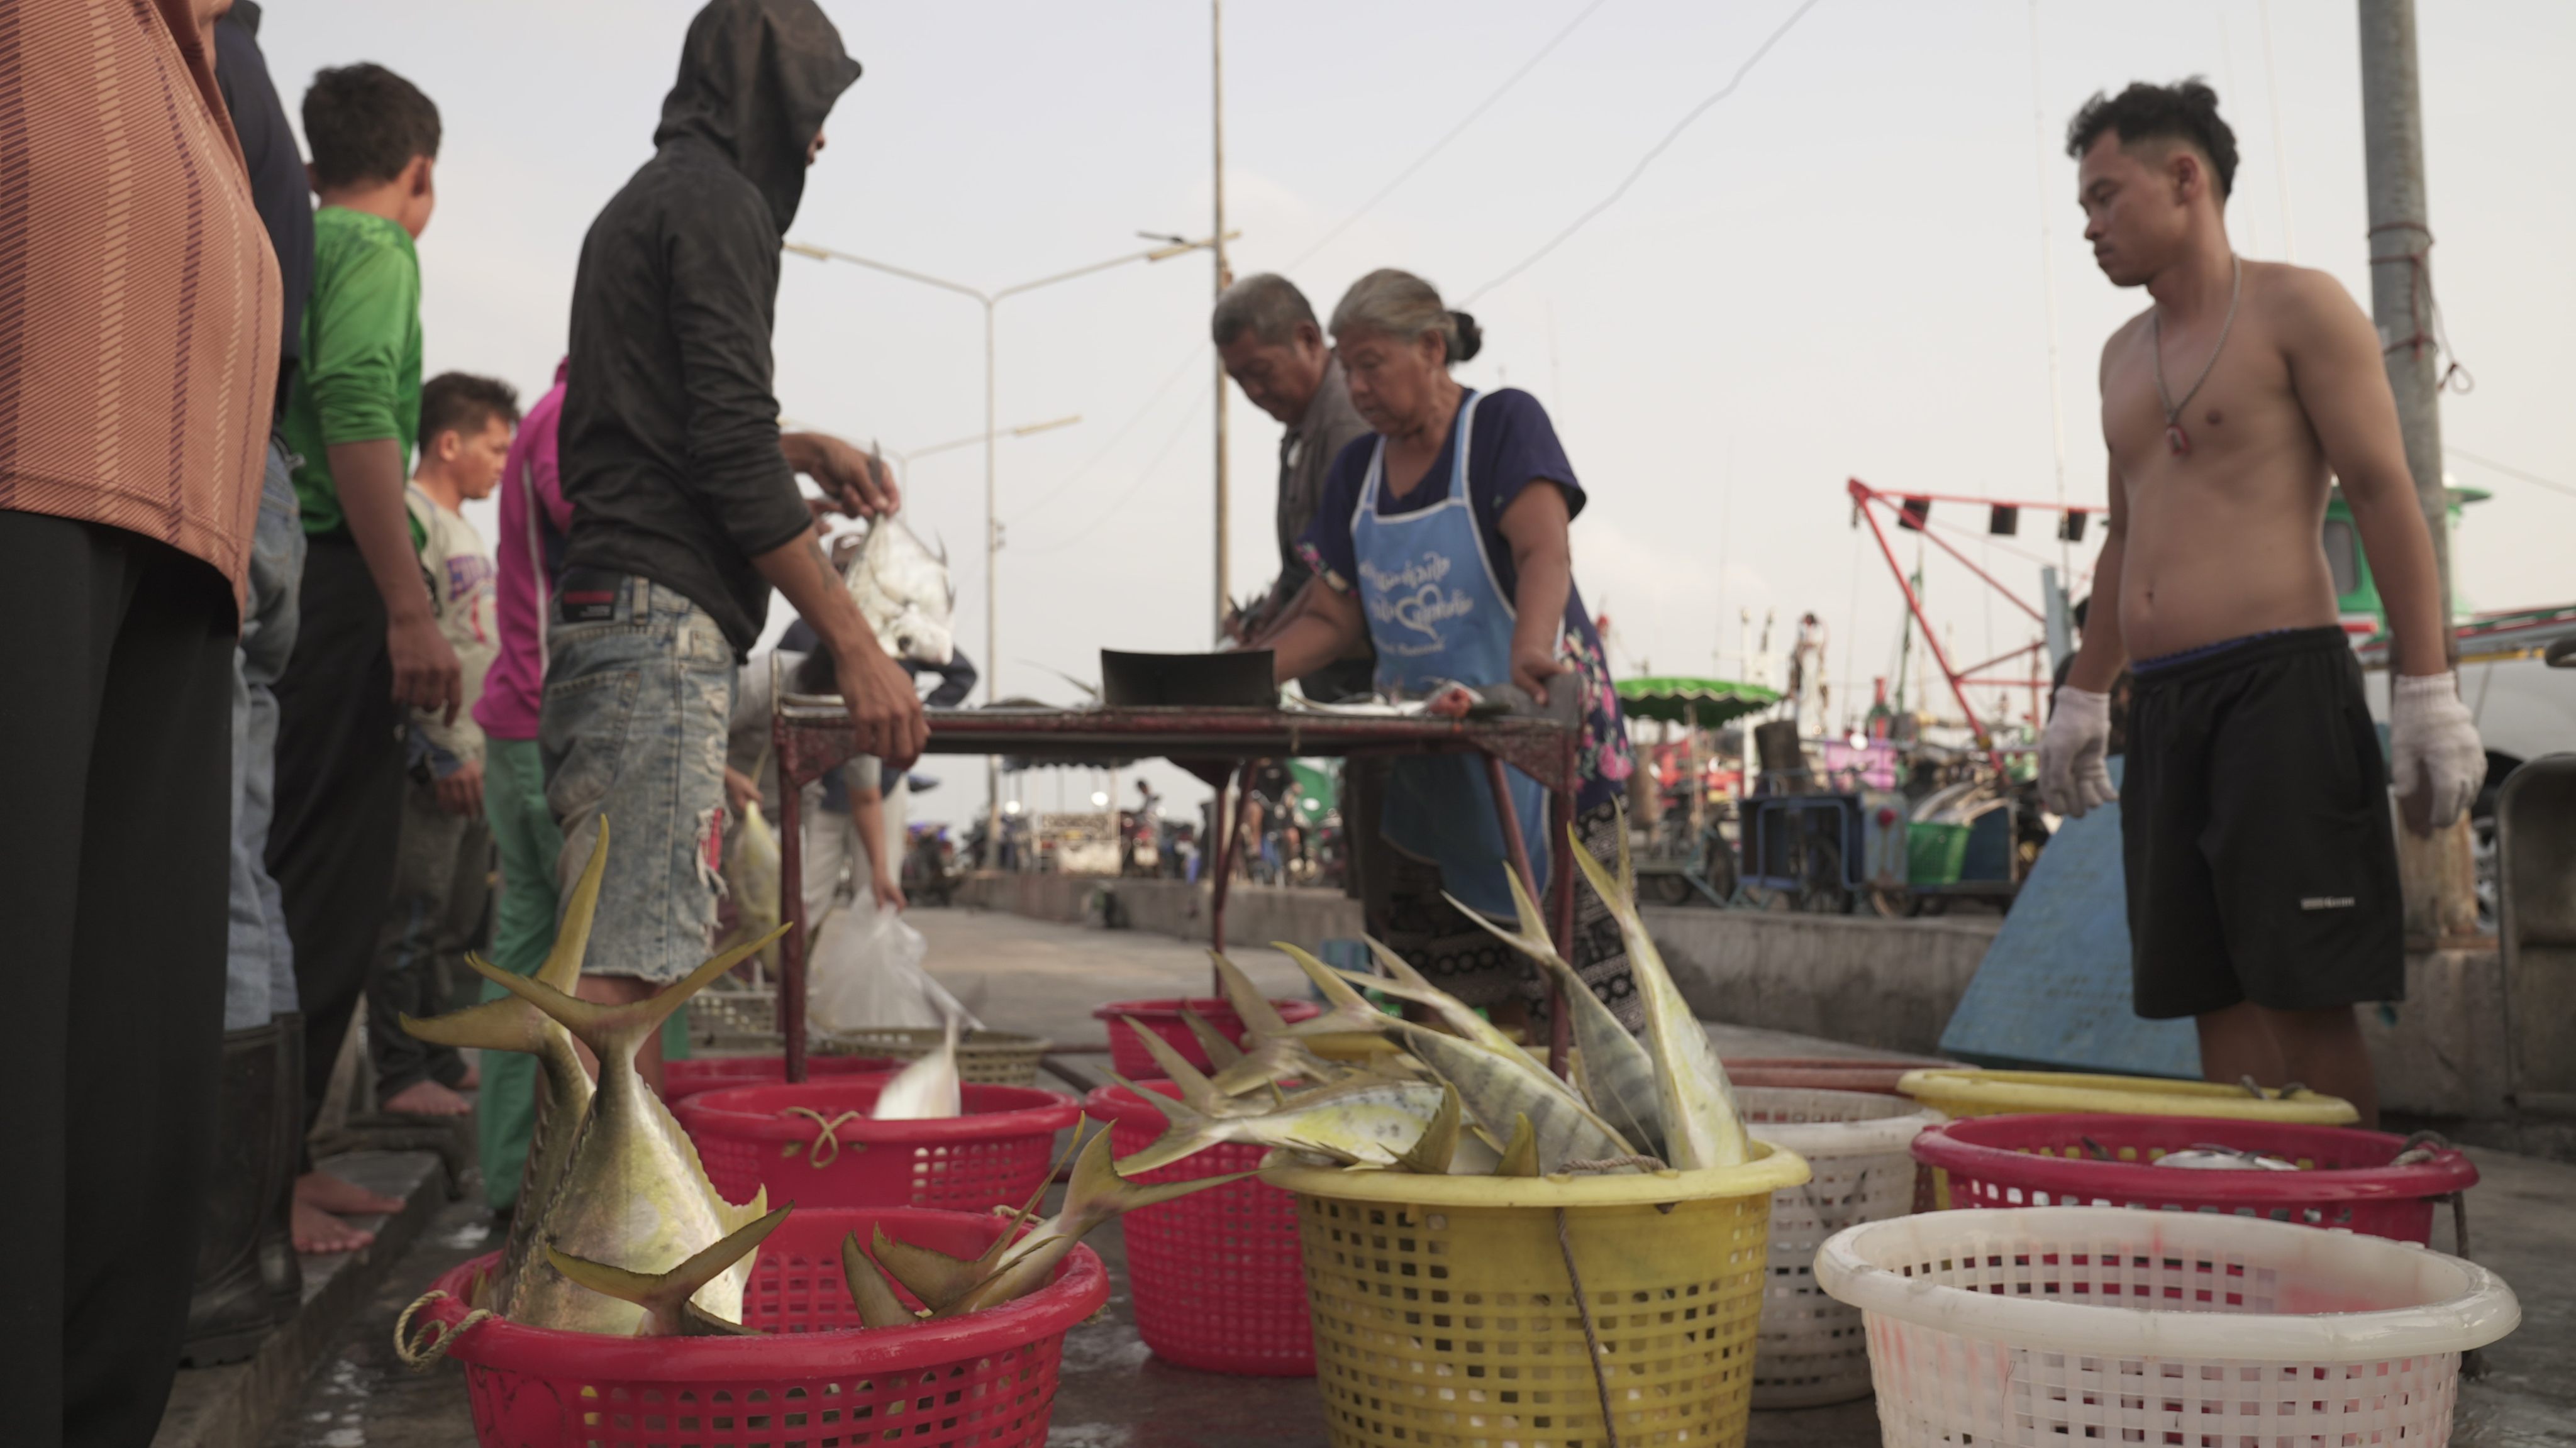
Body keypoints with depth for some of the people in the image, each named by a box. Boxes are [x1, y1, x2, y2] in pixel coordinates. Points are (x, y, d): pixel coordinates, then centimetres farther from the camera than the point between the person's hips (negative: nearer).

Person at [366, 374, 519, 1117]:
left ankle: (442, 1061, 21)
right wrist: (444, 751, -19)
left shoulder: (464, 530, 21)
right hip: (436, 760, -10)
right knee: (414, 920, -6)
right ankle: (400, 1075, -1)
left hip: (475, 759, 10)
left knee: (460, 924, 13)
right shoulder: (409, 515, -9)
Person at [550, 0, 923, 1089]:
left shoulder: (639, 205, 26)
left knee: (635, 953, 11)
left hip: (600, 620, 11)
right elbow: (732, 454, -14)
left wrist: (801, 449, 31)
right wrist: (855, 643, -15)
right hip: (661, 623, -11)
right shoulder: (718, 201, -4)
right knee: (623, 961, -19)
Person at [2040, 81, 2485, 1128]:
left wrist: (2427, 691, -13)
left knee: (2306, 994, -8)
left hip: (2282, 688, -7)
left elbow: (2384, 495, -6)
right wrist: (2082, 697, 23)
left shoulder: (2296, 308, 0)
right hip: (2165, 708, 7)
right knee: (2218, 995, 5)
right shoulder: (2123, 354, 21)